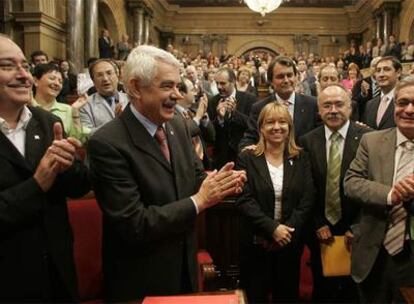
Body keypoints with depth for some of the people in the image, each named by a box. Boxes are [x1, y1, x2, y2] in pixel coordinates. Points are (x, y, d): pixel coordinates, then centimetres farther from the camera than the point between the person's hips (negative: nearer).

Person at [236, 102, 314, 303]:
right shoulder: (247, 159, -4)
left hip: (290, 242, 2)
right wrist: (272, 228, -20)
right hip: (255, 242, -2)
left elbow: (307, 200, -3)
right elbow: (244, 200, -12)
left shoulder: (300, 159, 4)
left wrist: (288, 230, -15)